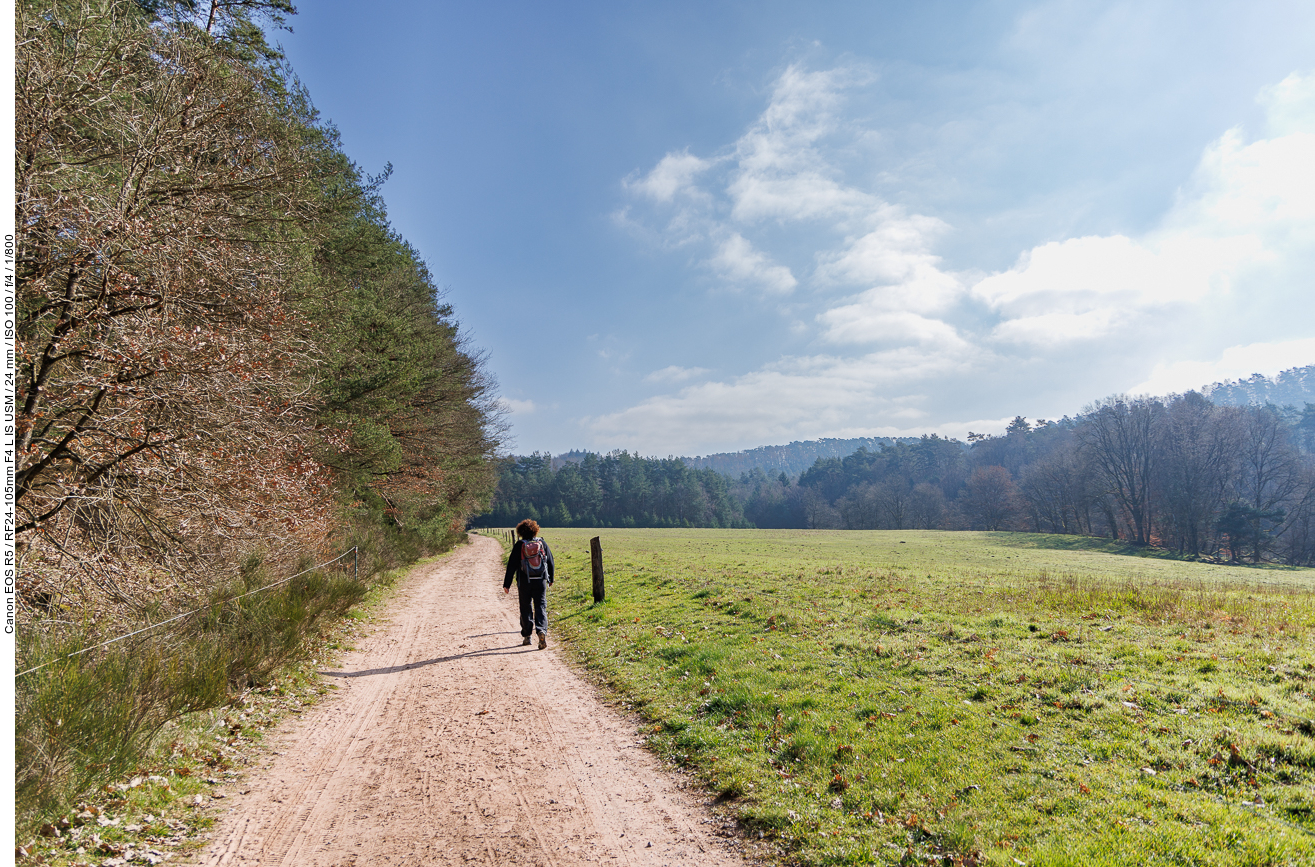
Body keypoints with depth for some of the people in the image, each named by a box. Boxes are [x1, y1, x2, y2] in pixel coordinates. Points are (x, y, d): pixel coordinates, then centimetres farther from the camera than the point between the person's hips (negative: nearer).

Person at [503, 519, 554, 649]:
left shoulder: (519, 545, -5)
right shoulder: (542, 543, 2)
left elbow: (512, 565, -5)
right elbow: (550, 561, 9)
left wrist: (507, 584, -1)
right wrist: (550, 579, 22)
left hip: (524, 582, -1)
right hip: (541, 581, 1)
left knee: (526, 608, 11)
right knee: (541, 606, 1)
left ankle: (527, 636, 17)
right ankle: (542, 631, -21)